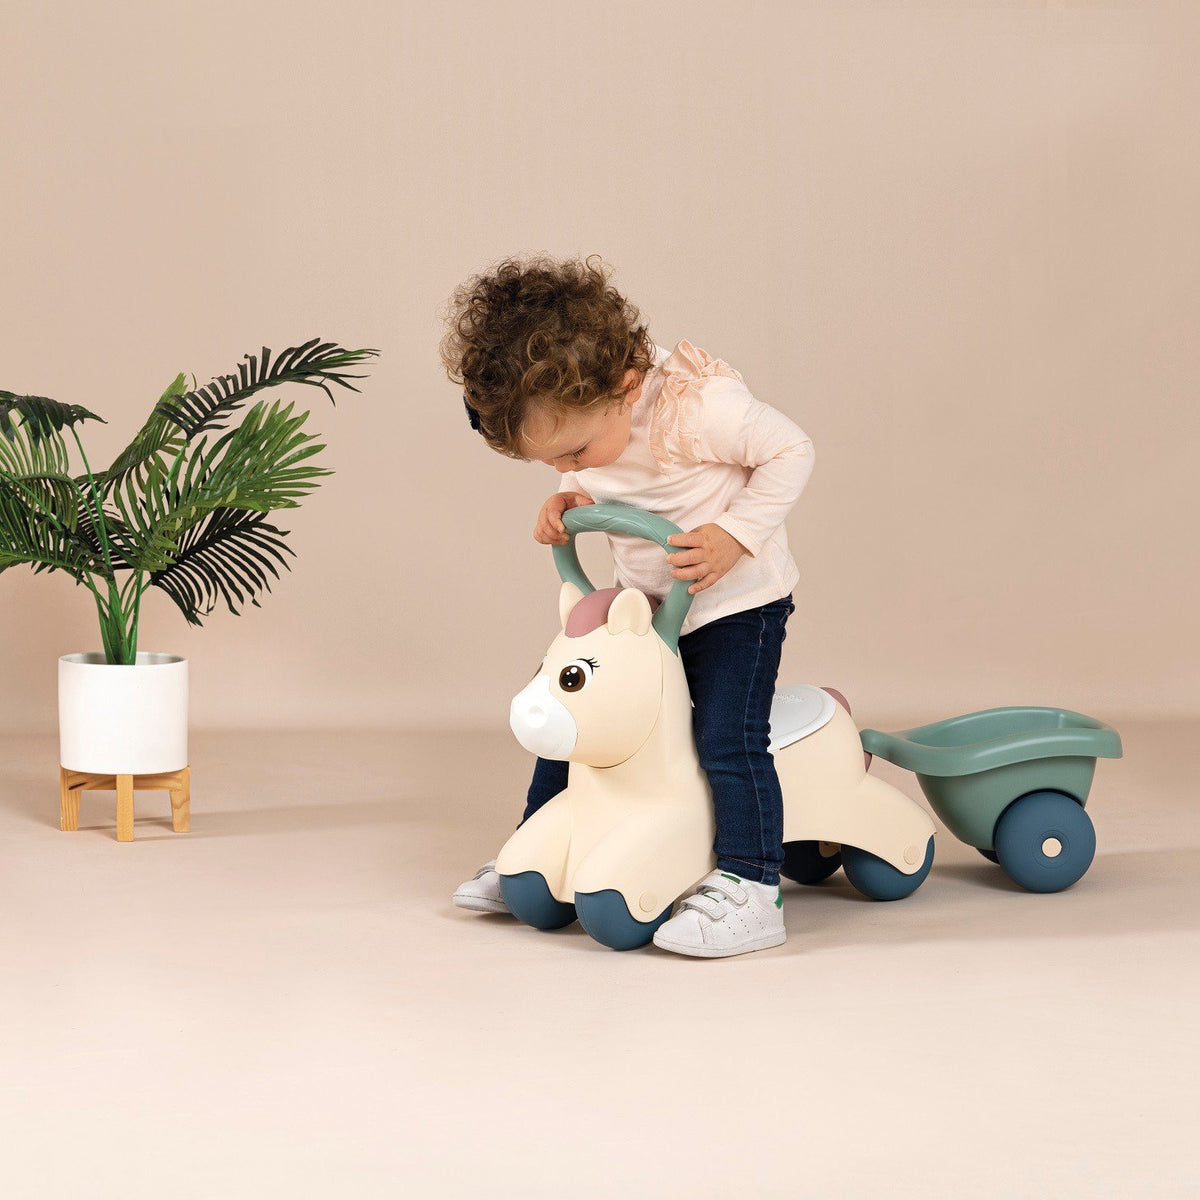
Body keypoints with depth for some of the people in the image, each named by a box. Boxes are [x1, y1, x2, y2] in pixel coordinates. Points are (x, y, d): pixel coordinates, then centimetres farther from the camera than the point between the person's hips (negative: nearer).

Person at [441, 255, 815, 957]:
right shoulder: (580, 418, -10)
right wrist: (570, 502, -11)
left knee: (727, 735, -20)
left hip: (737, 602, -7)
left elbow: (791, 451, -19)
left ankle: (751, 893, -12)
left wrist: (733, 536, -27)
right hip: (642, 602, 7)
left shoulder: (700, 405, -31)